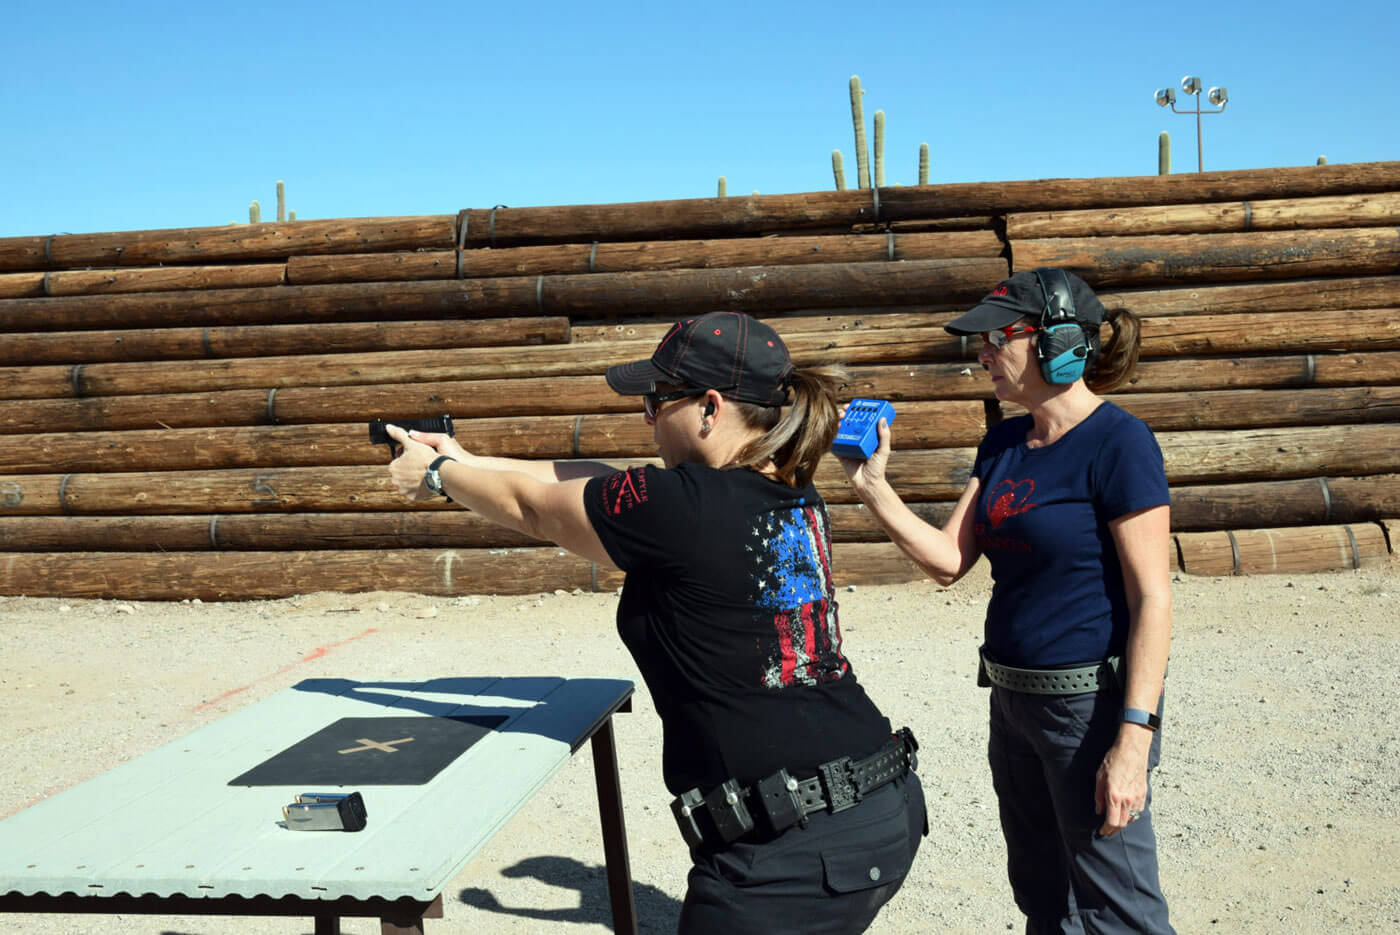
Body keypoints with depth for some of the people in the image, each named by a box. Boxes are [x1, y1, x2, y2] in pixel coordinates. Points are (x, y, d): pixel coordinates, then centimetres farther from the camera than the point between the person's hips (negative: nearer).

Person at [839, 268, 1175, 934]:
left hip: (1093, 703, -8)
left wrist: (1133, 738, -23)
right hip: (1014, 703, 8)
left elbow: (1152, 599, -18)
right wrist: (872, 485, -5)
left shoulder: (1117, 442, -15)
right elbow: (949, 561, 5)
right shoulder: (1003, 444, 8)